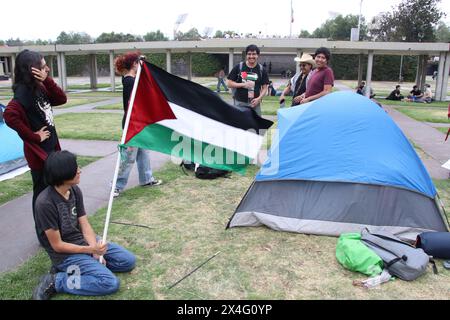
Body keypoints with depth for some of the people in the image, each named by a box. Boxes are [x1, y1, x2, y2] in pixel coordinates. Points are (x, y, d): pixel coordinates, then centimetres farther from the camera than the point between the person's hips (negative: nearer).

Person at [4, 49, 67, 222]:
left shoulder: (39, 88, 5)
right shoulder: (23, 92, -21)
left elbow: (61, 99, 2)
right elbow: (9, 115, -35)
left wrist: (47, 81, -12)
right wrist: (34, 136, -24)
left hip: (51, 148, 9)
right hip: (39, 151, -9)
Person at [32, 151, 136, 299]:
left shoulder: (75, 191, -4)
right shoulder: (45, 203, -25)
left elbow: (85, 226, -1)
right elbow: (57, 245, -19)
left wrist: (95, 250, -15)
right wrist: (91, 250, -20)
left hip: (84, 241, 7)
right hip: (66, 254, -7)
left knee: (128, 261, 2)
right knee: (110, 283, -21)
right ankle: (55, 281, -8)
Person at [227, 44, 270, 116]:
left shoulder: (261, 70, 5)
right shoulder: (238, 67, 1)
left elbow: (265, 87, 6)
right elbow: (229, 83, 1)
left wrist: (259, 98, -11)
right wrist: (243, 84, -12)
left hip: (254, 103, 1)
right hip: (240, 103, -1)